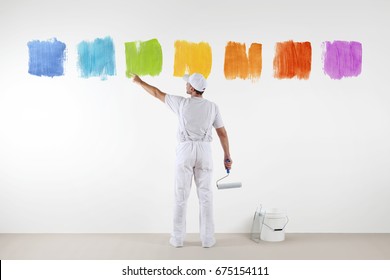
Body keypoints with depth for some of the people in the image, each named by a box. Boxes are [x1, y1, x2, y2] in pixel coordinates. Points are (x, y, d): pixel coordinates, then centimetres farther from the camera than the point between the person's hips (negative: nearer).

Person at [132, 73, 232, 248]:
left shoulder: (182, 103, -5)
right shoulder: (212, 107, 2)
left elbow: (157, 93, 7)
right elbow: (222, 133, 4)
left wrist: (139, 82, 23)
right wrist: (227, 156, 13)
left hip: (185, 151, -1)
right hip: (204, 152, 2)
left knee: (181, 196, 6)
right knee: (205, 196, 6)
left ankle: (178, 238, 10)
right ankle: (207, 238, 7)